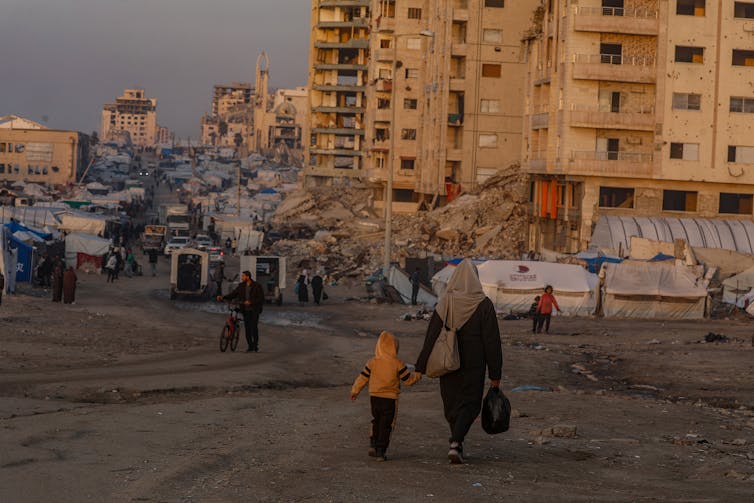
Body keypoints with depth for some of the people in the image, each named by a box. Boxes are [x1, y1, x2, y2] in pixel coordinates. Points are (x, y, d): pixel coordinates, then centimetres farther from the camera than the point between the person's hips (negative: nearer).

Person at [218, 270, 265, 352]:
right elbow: (233, 294, 8)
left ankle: (255, 345, -2)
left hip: (254, 310, -4)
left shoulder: (257, 286, -7)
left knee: (254, 326, -14)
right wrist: (223, 297, -5)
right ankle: (250, 346, 11)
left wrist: (251, 302, -22)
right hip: (245, 310, 4)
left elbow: (261, 299, -10)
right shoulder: (241, 286, 7)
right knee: (247, 328, 1)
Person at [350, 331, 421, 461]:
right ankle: (380, 451, 1)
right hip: (390, 399, -3)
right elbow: (408, 379, -3)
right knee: (386, 426, 3)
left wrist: (355, 390, 18)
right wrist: (417, 376, 18)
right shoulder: (398, 364, -9)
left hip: (375, 398, 3)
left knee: (376, 422, 22)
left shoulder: (372, 363, -1)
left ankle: (373, 445, 14)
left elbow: (363, 378, 4)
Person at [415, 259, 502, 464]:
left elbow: (431, 336, -5)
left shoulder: (444, 303, -5)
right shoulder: (484, 305, -10)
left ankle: (457, 442, 28)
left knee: (452, 403, 18)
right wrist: (495, 374, -3)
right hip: (473, 365, -2)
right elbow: (492, 341, -9)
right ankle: (456, 443, -17)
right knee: (469, 404, 4)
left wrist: (421, 368, -1)